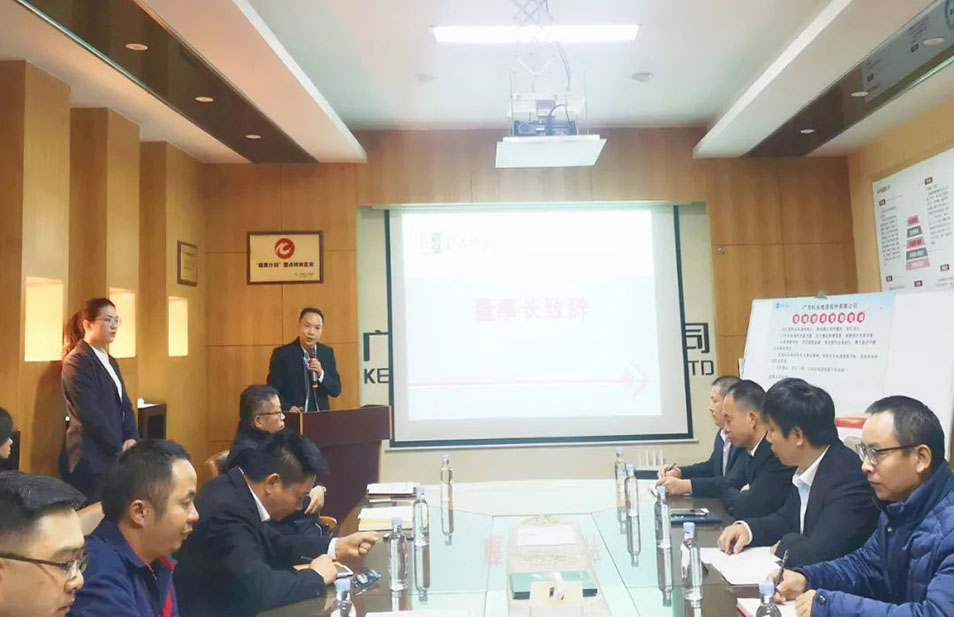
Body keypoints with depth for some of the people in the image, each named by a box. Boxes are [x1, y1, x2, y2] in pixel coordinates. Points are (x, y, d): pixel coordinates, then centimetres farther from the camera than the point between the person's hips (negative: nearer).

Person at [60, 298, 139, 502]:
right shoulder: (77, 361, -10)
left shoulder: (110, 362, 16)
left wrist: (131, 439, -4)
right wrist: (120, 447, -13)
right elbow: (89, 413, -17)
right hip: (91, 460, -8)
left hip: (116, 456, 8)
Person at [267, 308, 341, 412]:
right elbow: (273, 392, -6)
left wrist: (321, 374, -13)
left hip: (321, 415, 2)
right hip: (292, 417, -2)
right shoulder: (282, 354, -5)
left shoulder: (328, 353, 3)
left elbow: (336, 390, 3)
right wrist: (288, 409, -22)